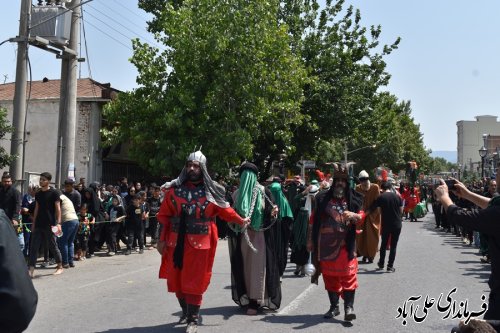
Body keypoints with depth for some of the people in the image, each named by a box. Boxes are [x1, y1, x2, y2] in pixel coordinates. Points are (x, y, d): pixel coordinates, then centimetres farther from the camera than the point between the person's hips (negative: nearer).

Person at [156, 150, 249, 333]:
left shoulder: (210, 191, -2)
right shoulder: (174, 188, 2)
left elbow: (224, 210, 4)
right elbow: (164, 216, 4)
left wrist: (240, 220, -6)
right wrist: (162, 239, 2)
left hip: (199, 243, -3)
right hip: (176, 242, 3)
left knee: (194, 281, 1)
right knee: (176, 279, 13)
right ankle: (186, 311, 36)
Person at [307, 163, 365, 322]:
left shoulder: (353, 199, 4)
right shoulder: (323, 198, 4)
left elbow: (362, 217, 1)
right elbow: (313, 220, 6)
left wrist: (353, 216, -22)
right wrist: (310, 240, 4)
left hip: (345, 244, -1)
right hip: (326, 244, 2)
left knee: (348, 274, -8)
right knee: (329, 275, 9)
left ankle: (349, 307, -5)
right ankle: (334, 306, 20)